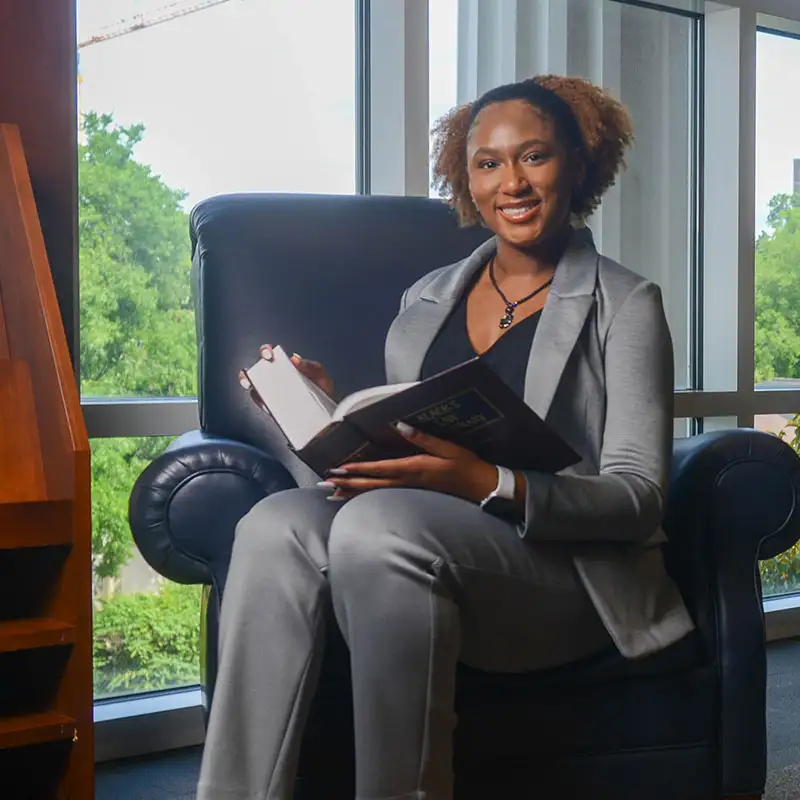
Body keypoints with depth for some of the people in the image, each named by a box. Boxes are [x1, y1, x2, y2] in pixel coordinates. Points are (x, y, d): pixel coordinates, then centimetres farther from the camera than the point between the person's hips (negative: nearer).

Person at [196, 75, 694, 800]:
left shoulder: (624, 304, 4)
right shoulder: (425, 299, 20)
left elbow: (638, 495, -5)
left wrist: (490, 484, -22)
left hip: (566, 567, -4)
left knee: (381, 521, -34)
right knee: (276, 523, -26)